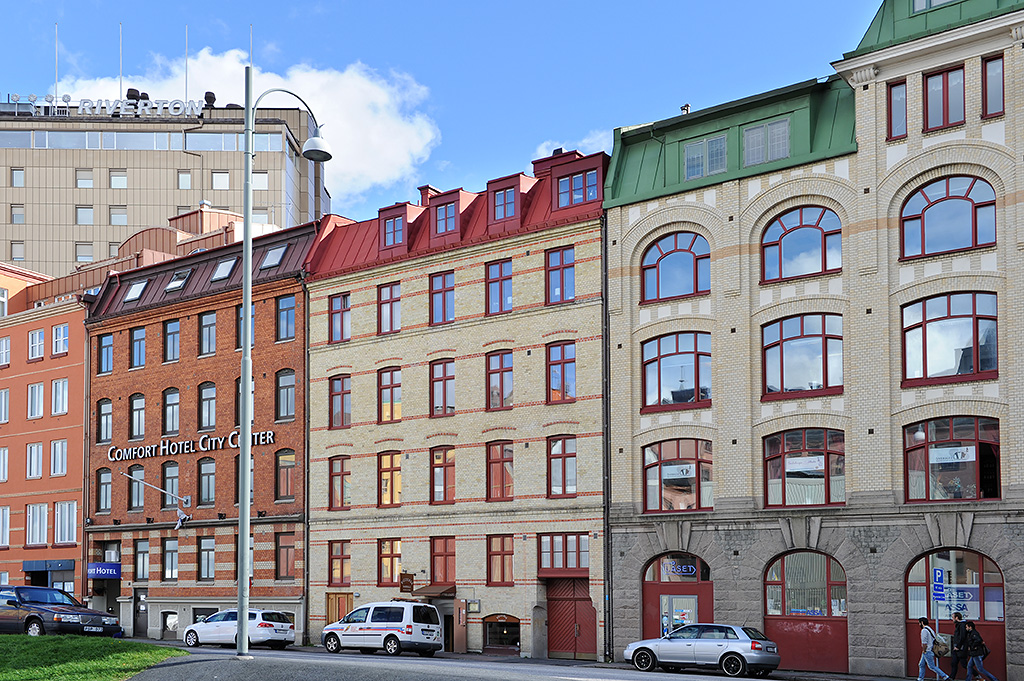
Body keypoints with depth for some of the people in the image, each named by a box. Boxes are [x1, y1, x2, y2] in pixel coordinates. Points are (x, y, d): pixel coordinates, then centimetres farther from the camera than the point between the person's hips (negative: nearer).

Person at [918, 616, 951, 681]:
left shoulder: (924, 630, -17)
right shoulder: (930, 629, 14)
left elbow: (924, 642, -22)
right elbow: (934, 640, 17)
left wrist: (924, 651, -12)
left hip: (927, 652, -10)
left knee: (932, 666, -6)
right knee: (921, 665, 14)